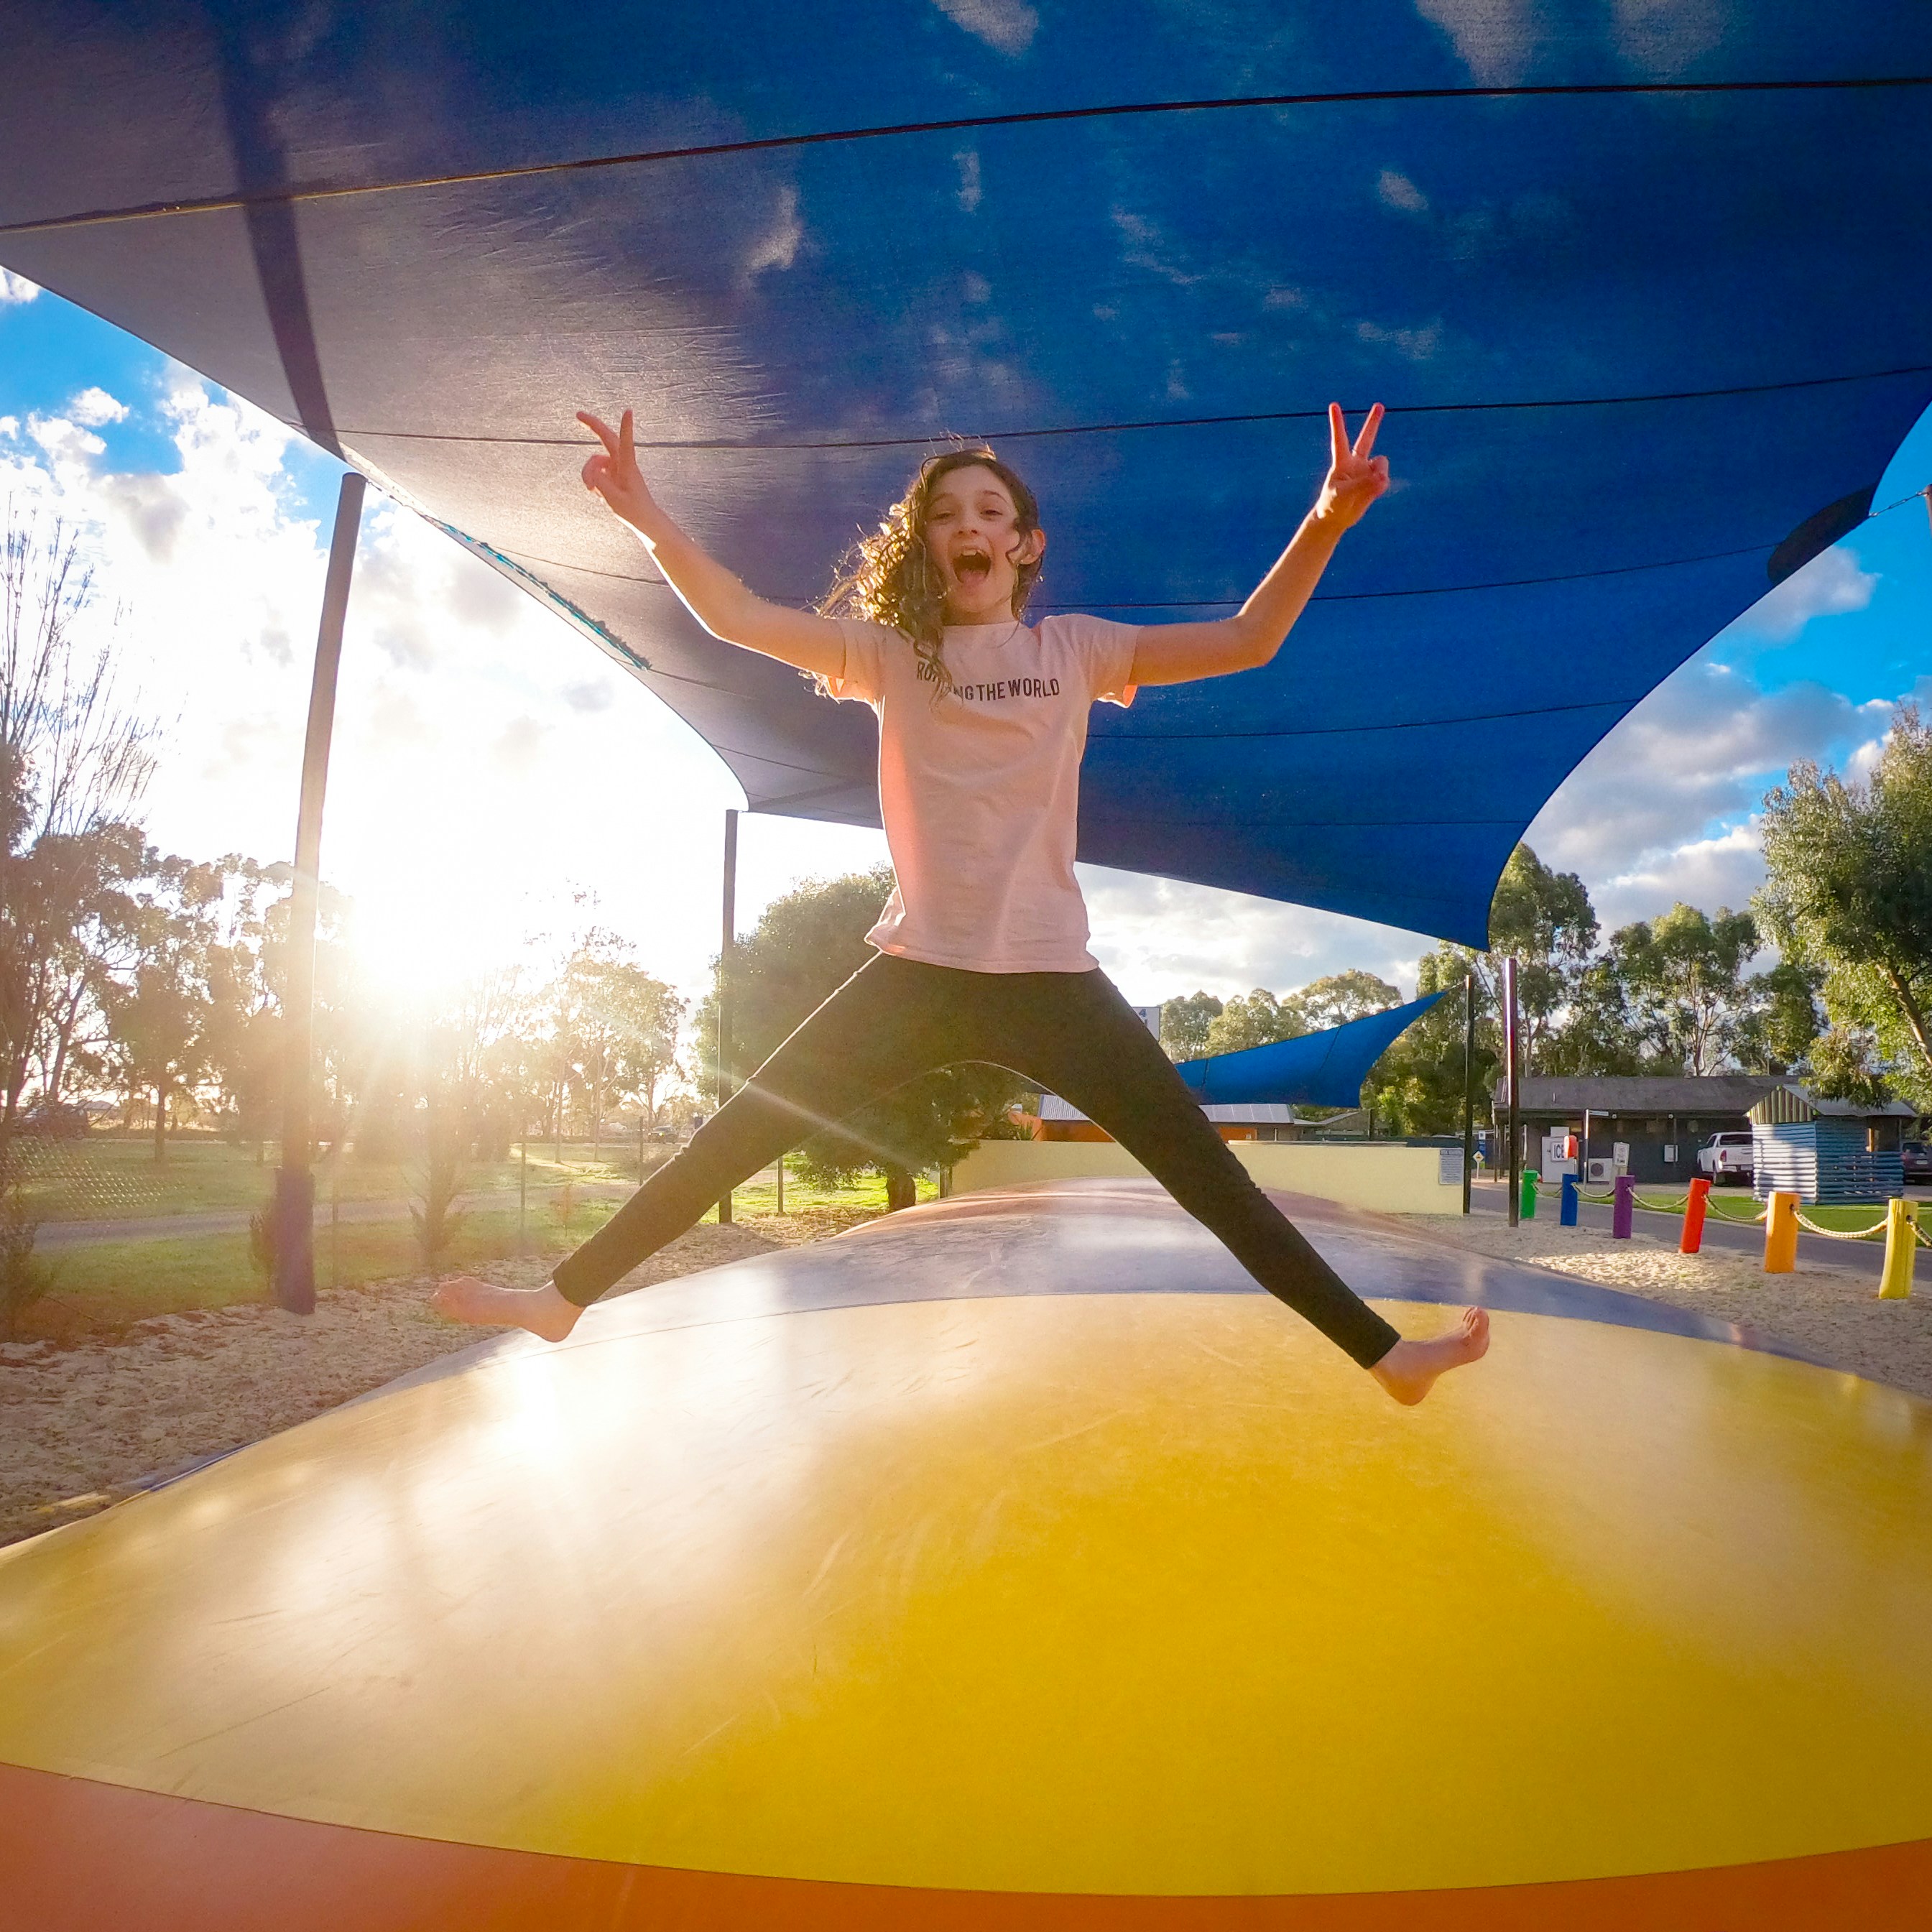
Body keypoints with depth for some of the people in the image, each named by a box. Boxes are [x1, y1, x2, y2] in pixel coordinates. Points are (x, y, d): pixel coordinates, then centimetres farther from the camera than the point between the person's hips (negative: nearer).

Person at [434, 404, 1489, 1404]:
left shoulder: (1072, 648, 5)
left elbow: (1245, 642, -2)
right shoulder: (890, 654, 5)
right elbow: (734, 615, -2)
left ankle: (1383, 1353, 13)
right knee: (730, 1140, 3)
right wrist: (648, 518, -17)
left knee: (1213, 1177, 0)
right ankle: (563, 1297, 20)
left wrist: (1324, 524, -15)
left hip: (1050, 977, 0)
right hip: (919, 972, 1)